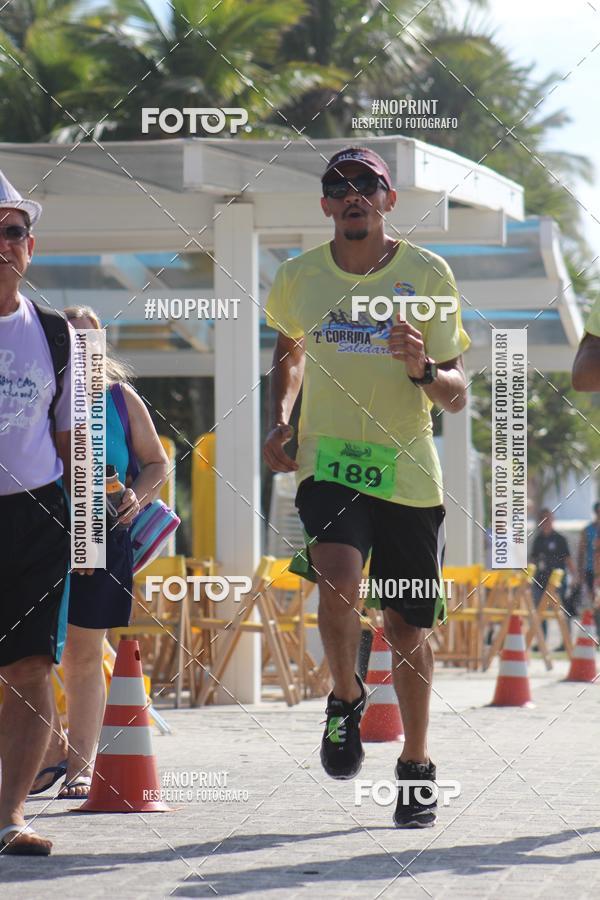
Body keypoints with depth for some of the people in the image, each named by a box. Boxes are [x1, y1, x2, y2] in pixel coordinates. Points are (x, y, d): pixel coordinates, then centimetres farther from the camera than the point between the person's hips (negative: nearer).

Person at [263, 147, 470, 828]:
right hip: (327, 462, 0)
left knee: (407, 626, 5)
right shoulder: (299, 278, 3)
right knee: (338, 581, -27)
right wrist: (281, 419, 11)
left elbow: (456, 398, -2)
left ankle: (416, 767, 24)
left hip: (407, 471, 0)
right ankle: (345, 700, 2)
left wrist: (424, 369, -23)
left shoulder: (427, 275, -3)